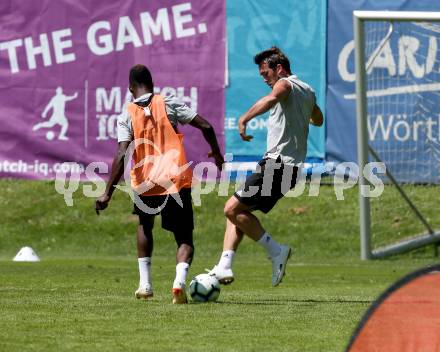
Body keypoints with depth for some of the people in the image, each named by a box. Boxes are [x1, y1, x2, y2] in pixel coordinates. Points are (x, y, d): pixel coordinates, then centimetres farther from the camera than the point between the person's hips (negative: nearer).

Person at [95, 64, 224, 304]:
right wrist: (216, 153, 17)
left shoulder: (126, 116, -1)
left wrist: (107, 194, -13)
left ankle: (145, 284, 23)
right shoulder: (168, 103, 2)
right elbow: (205, 126, -1)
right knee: (185, 238, 7)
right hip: (177, 180, -1)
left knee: (145, 225, 31)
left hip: (145, 184, 1)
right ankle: (180, 280, -23)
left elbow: (121, 156, -13)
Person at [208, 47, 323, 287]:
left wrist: (244, 119, -44)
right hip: (290, 167, 10)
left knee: (233, 209, -11)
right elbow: (318, 120, 41)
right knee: (237, 211, 9)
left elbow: (271, 99, -32)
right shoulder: (308, 91, 21)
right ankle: (224, 267, 0)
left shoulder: (285, 84, -7)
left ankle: (275, 251, -8)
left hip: (278, 164, -10)